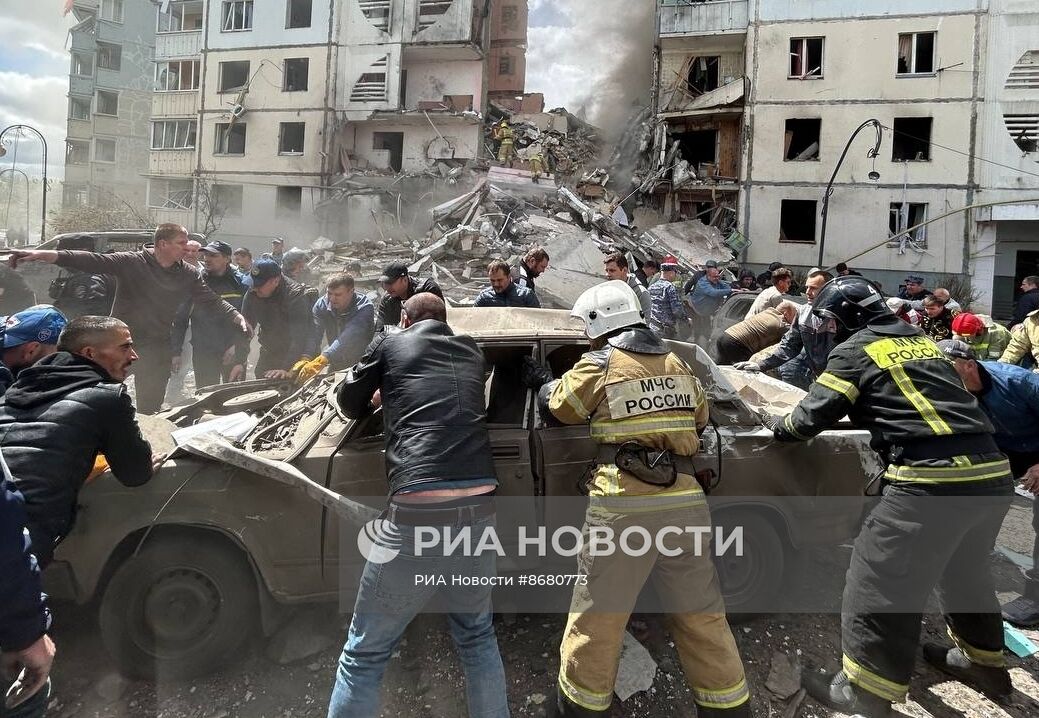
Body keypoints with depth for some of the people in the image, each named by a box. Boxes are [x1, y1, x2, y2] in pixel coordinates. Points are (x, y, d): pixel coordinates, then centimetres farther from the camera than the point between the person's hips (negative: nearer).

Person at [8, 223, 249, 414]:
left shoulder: (188, 275, 1)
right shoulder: (131, 263, -10)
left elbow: (211, 301, 0)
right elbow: (93, 261, -19)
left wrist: (236, 316, -16)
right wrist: (47, 255, -32)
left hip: (157, 349, 2)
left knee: (150, 406, 7)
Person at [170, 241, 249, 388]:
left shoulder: (240, 284, -1)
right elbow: (180, 320, 2)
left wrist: (237, 346, -12)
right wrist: (175, 352, -2)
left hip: (235, 353, 0)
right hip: (204, 353, 0)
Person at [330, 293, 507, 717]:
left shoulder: (389, 343, 10)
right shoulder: (471, 352, 19)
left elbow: (349, 403, 23)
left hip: (419, 512, -4)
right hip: (480, 507, 4)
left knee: (364, 655, 12)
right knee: (477, 634, 27)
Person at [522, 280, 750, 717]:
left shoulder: (600, 364, -2)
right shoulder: (678, 366, 13)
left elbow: (557, 407, 10)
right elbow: (700, 419, 24)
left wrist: (539, 379, 28)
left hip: (624, 504, -5)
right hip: (684, 500, 5)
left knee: (597, 614, 9)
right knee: (701, 613, 17)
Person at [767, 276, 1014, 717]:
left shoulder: (856, 349, -1)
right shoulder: (922, 340, 22)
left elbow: (814, 415, -1)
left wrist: (779, 426, 18)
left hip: (932, 480, -8)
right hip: (993, 474, 9)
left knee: (881, 583, 2)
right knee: (964, 571, 29)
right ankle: (983, 660, 48)